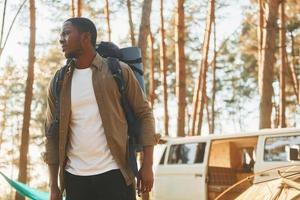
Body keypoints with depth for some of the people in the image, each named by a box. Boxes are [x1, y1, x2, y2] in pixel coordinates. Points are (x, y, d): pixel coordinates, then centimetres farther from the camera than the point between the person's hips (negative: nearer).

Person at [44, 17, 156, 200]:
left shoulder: (119, 72, 0)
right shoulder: (58, 83, 8)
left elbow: (144, 114, 1)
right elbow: (52, 134, 9)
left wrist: (147, 165, -6)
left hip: (114, 174, -3)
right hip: (75, 178, 3)